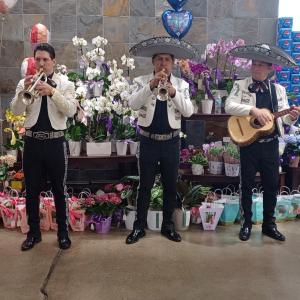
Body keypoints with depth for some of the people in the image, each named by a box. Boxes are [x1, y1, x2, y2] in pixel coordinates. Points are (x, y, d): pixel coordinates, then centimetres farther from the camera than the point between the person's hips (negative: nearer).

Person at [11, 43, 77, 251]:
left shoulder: (65, 83, 2)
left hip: (55, 142, -2)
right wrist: (24, 91, -20)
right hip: (32, 142, 2)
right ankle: (33, 233, 23)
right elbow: (16, 111, -4)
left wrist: (52, 91, -24)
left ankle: (63, 232, 20)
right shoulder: (25, 82, 6)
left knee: (59, 189, 6)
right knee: (32, 189, 9)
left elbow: (71, 111, -13)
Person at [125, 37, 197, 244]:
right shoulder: (143, 81, 0)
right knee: (145, 186, 6)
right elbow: (133, 104, -17)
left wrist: (174, 92, -22)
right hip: (148, 141, -1)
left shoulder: (181, 84, 3)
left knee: (171, 186, 10)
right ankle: (139, 227, 19)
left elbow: (188, 112, -8)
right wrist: (151, 85, -27)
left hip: (171, 142, 2)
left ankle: (168, 225, 26)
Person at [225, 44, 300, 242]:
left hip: (271, 144, 3)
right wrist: (254, 110, -25)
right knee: (247, 184, 7)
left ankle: (269, 224, 25)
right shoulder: (240, 85, 0)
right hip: (248, 142, -2)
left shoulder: (278, 89, 8)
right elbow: (229, 106, -15)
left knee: (272, 185, 10)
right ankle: (247, 223, 22)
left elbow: (284, 117, 6)